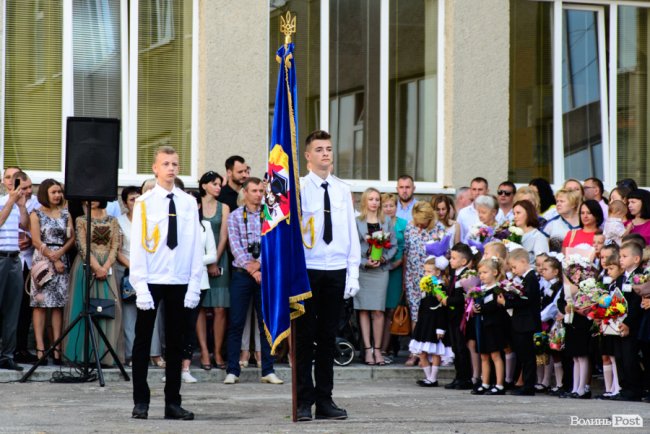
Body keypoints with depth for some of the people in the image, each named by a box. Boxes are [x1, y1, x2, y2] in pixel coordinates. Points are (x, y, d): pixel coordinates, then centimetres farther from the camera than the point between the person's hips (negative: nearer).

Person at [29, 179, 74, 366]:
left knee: (58, 305, 0)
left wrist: (60, 252, -9)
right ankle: (40, 349, -10)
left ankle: (57, 350, -2)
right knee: (40, 304, -7)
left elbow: (72, 238, 9)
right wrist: (53, 259, -11)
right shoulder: (36, 214, 3)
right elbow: (37, 241, -5)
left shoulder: (65, 214, 14)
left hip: (62, 261, 4)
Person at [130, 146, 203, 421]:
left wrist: (194, 284, -2)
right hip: (151, 281, -2)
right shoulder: (144, 203, -4)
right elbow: (138, 246, -5)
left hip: (180, 282, 2)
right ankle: (140, 402, 10)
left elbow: (196, 246, 3)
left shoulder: (189, 203, 3)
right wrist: (141, 287, -10)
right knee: (143, 341, 3)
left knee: (175, 343, 7)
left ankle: (173, 402, 13)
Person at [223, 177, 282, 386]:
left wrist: (259, 263, -13)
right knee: (236, 323, -2)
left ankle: (268, 371, 7)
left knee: (267, 322, 2)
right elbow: (235, 246, -5)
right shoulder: (235, 216, 4)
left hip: (265, 273, 1)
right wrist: (250, 268, -14)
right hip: (242, 274, -1)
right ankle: (232, 371, 2)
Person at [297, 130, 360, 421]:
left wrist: (353, 274, 4)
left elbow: (351, 233, 10)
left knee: (328, 337, 8)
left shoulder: (343, 190, 9)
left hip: (336, 271, 4)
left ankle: (325, 400, 14)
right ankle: (304, 401, 6)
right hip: (307, 270, -4)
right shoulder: (299, 189, -3)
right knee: (305, 337, 1)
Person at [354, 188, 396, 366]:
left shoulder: (387, 222, 11)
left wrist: (384, 258, -8)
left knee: (378, 311, -3)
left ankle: (377, 349, 2)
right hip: (361, 269, -1)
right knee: (363, 309, -2)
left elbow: (393, 245, 9)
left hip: (381, 269, 1)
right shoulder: (356, 222, 2)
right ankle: (367, 349, 1)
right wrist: (365, 262, -13)